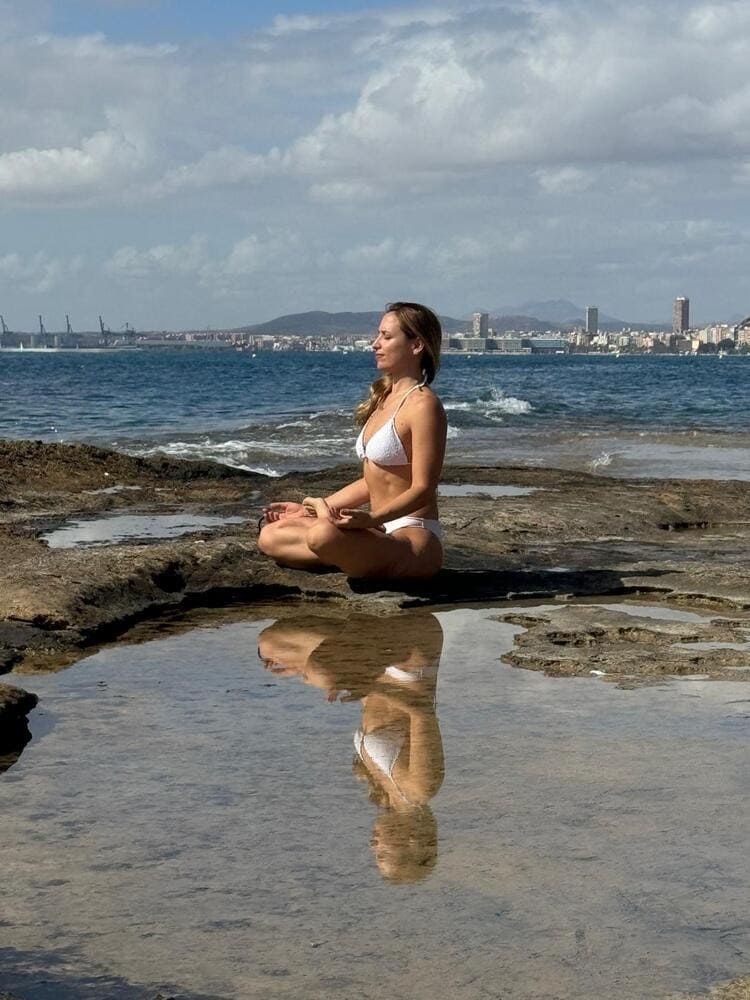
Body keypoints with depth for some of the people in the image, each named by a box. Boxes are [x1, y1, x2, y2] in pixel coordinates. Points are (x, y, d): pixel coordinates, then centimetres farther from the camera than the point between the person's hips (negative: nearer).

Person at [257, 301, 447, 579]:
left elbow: (423, 490, -19)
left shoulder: (423, 405, -12)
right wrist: (305, 509, 21)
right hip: (381, 532, 9)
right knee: (270, 535, -1)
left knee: (324, 535, -37)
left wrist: (371, 519, -34)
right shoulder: (385, 398, 17)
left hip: (413, 536, -9)